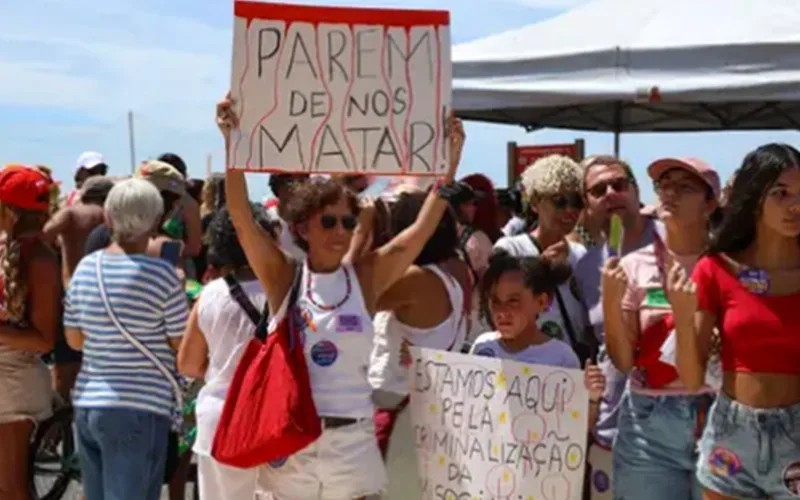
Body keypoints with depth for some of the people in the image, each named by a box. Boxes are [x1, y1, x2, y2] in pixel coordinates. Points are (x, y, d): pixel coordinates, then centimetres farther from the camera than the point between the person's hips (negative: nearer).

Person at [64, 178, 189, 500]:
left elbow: (74, 340, 13)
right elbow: (183, 347, -6)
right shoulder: (160, 274, -13)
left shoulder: (85, 267, 5)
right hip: (139, 409, -6)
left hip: (86, 405, 6)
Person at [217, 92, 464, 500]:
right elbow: (241, 217, -11)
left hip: (350, 437, 1)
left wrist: (450, 162, -13)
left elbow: (423, 228, -6)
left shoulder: (366, 278, 1)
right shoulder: (284, 277, -1)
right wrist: (232, 141, -20)